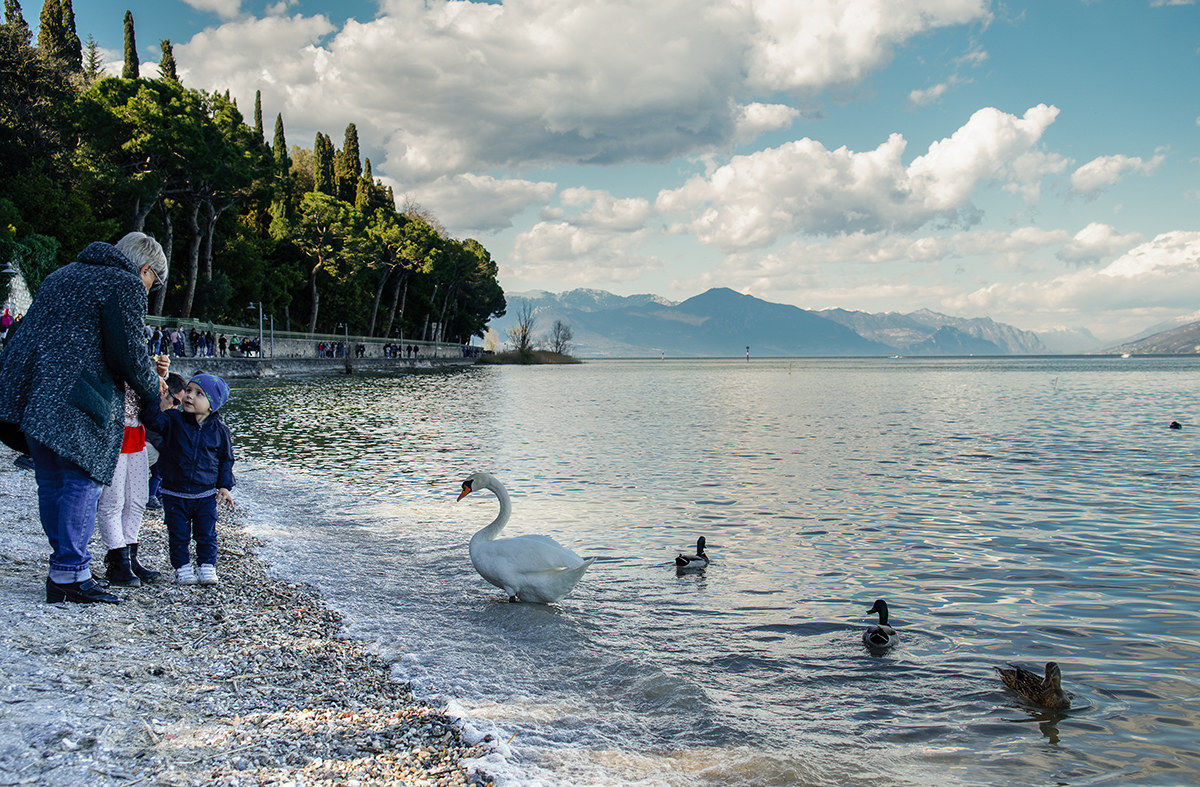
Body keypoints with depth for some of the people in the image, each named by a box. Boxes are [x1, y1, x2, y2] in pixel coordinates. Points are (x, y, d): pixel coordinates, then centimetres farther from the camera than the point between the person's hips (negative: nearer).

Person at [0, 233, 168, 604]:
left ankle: (65, 563, 22)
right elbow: (129, 354, -9)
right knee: (83, 480, -3)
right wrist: (153, 388, 9)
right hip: (71, 398, -9)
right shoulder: (125, 285, -3)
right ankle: (69, 575, -2)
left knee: (52, 481, 14)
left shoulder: (62, 276, 26)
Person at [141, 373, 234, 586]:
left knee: (206, 534, 5)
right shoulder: (173, 421, -3)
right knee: (179, 535, 6)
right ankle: (182, 568, 20)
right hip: (174, 494, 0)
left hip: (206, 494, 0)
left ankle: (207, 567, 19)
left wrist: (224, 486, 3)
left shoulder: (220, 430, -1)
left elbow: (226, 459, 8)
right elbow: (152, 418, -20)